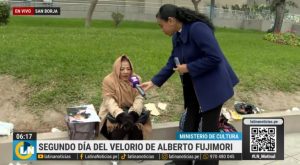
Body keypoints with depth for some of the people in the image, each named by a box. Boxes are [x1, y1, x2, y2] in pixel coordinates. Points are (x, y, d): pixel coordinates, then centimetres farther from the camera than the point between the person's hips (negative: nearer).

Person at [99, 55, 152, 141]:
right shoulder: (108, 80, -12)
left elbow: (139, 98, -12)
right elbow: (109, 102, -21)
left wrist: (133, 113, -33)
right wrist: (121, 115, -39)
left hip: (131, 112, 3)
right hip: (113, 112, -2)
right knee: (118, 125, -33)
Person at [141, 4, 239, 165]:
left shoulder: (197, 28, -24)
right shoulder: (177, 37, 5)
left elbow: (214, 58, -28)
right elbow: (172, 63, 12)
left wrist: (188, 68, -21)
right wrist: (154, 82, 9)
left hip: (213, 85, -9)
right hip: (195, 86, 9)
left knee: (208, 128, 1)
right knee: (190, 124, 17)